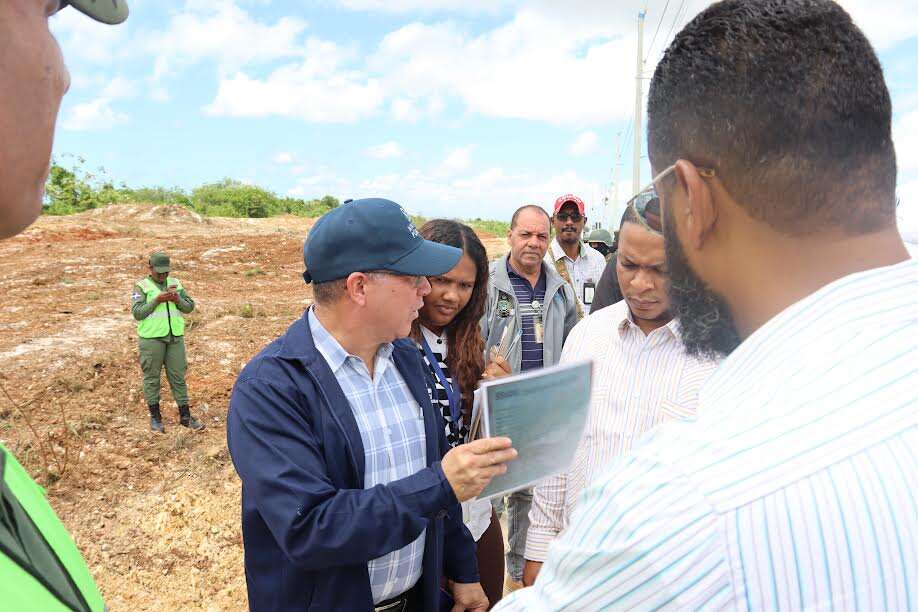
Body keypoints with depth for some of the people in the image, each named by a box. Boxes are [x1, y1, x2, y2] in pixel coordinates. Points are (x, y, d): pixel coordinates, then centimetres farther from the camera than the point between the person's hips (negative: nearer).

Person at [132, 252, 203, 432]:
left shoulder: (175, 283, 10)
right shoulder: (142, 286, -1)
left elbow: (189, 307, 7)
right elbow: (137, 313, -10)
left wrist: (178, 299, -12)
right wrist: (157, 300, -18)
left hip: (175, 337, 3)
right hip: (151, 338, -3)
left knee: (178, 375, 6)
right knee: (152, 377, 6)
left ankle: (185, 416, 13)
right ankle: (155, 417, 17)